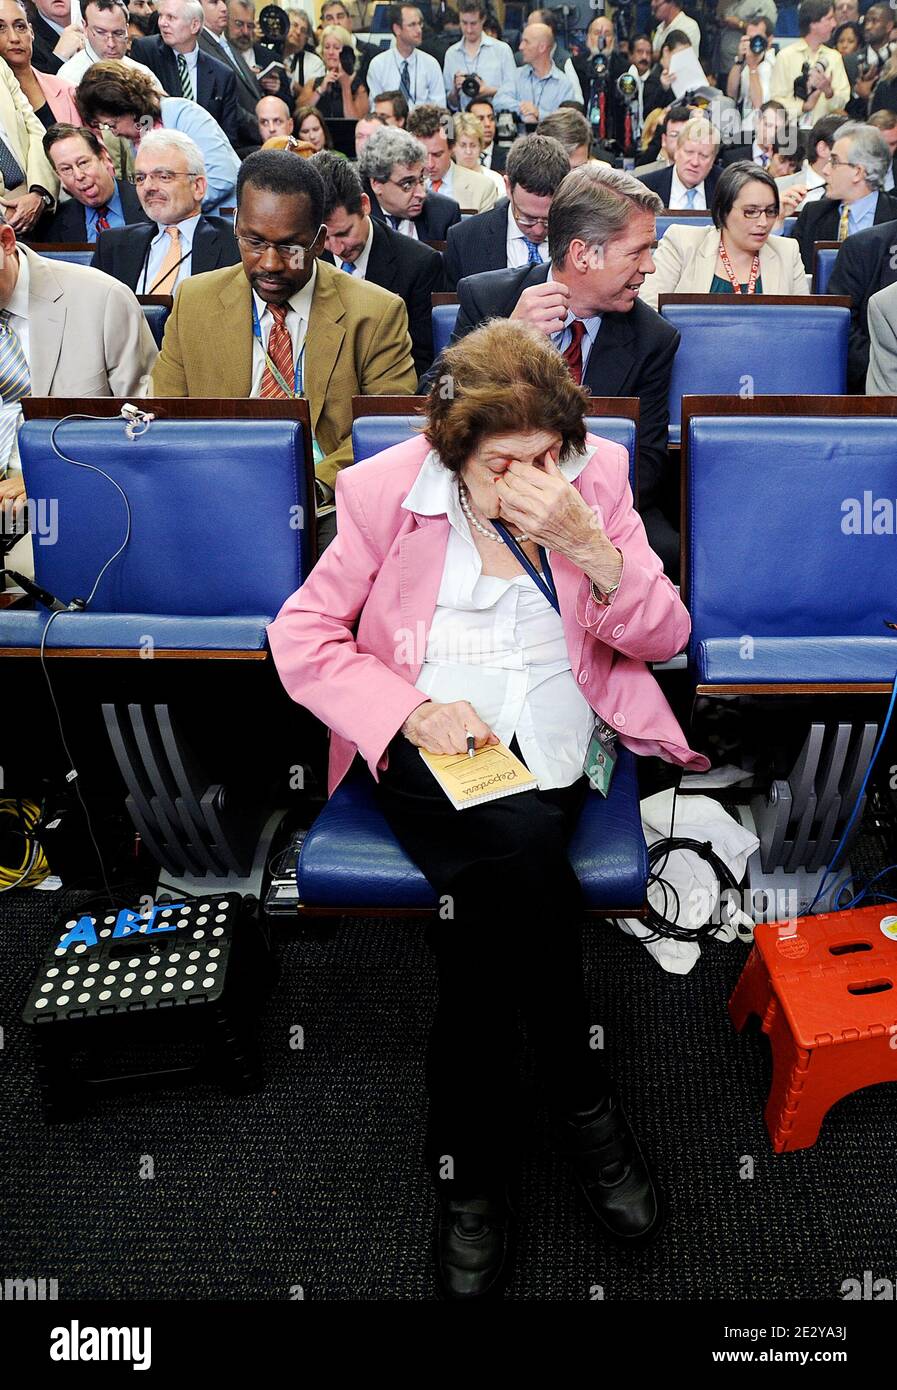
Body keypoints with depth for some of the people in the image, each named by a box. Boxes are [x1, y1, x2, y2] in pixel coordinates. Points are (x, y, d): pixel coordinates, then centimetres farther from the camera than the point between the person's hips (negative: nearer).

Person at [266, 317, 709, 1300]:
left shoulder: (596, 477, 2)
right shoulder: (388, 491, -3)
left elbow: (662, 638, 0)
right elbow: (300, 634, -1)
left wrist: (591, 546, -19)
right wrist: (411, 710, -16)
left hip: (555, 747, 2)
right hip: (426, 751, -1)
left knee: (486, 901, -25)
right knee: (521, 859, -32)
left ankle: (467, 1165, -3)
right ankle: (582, 1104, -8)